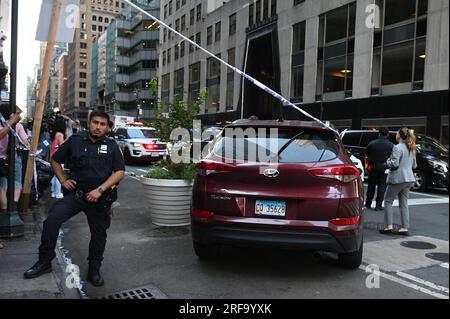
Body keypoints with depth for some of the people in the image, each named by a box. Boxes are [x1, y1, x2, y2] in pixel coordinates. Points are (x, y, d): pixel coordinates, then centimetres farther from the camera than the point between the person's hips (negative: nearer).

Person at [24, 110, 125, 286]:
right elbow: (55, 160, 16)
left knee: (99, 234, 9)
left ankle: (94, 271, 27)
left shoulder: (111, 146, 2)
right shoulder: (75, 140, 4)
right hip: (75, 194, 0)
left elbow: (120, 172, -4)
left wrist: (100, 189, -14)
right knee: (52, 218, -20)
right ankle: (44, 261, -6)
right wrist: (63, 181, 3)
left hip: (100, 198, 0)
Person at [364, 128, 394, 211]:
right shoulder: (391, 145, -3)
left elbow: (367, 156, 4)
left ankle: (368, 203, 19)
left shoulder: (371, 144, 0)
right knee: (382, 186, 3)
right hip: (384, 168, -2)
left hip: (373, 167, 2)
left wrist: (368, 165, 13)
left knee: (371, 185, 13)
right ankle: (378, 205, 2)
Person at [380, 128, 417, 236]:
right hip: (408, 179, 8)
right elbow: (414, 165, 18)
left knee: (388, 201, 4)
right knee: (404, 204, 11)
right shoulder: (411, 149, 12)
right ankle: (405, 228, 9)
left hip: (397, 179, -8)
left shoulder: (398, 148, -14)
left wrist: (388, 161, 0)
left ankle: (389, 226, 0)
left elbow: (394, 164, -19)